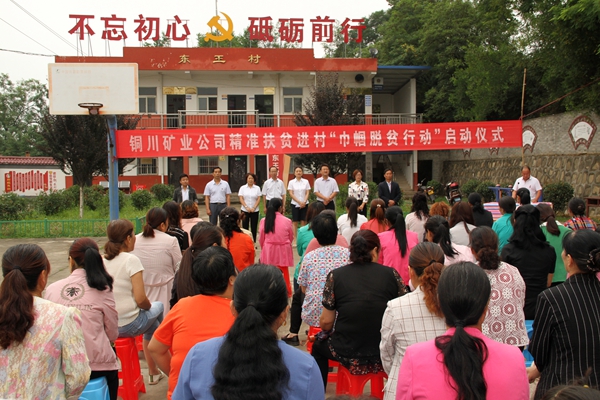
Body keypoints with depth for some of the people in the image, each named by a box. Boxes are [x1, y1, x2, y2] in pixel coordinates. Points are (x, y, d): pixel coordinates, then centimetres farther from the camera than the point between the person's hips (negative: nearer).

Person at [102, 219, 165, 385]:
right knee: (158, 307, 24)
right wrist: (150, 306, 2)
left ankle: (154, 372, 43)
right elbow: (140, 299, -21)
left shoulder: (101, 260, 1)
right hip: (129, 325, -6)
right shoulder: (131, 260, -16)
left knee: (152, 322, 31)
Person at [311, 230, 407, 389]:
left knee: (318, 347, 30)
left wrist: (323, 327, 18)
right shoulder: (391, 274, -6)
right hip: (386, 355, 2)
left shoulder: (336, 276, -8)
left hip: (350, 356, -1)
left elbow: (326, 322, -5)